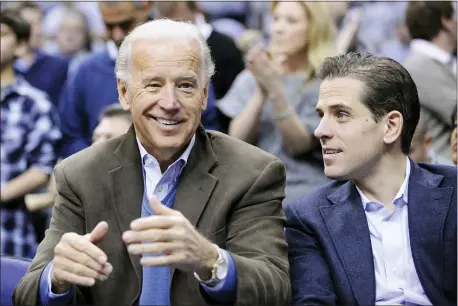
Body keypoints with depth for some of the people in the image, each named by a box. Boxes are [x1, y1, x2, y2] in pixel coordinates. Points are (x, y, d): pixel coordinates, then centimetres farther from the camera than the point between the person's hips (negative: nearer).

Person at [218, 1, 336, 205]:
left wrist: (275, 88, -21)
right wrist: (260, 91, -13)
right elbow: (238, 140, 0)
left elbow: (298, 144, -10)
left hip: (305, 185, -3)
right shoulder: (252, 77, 9)